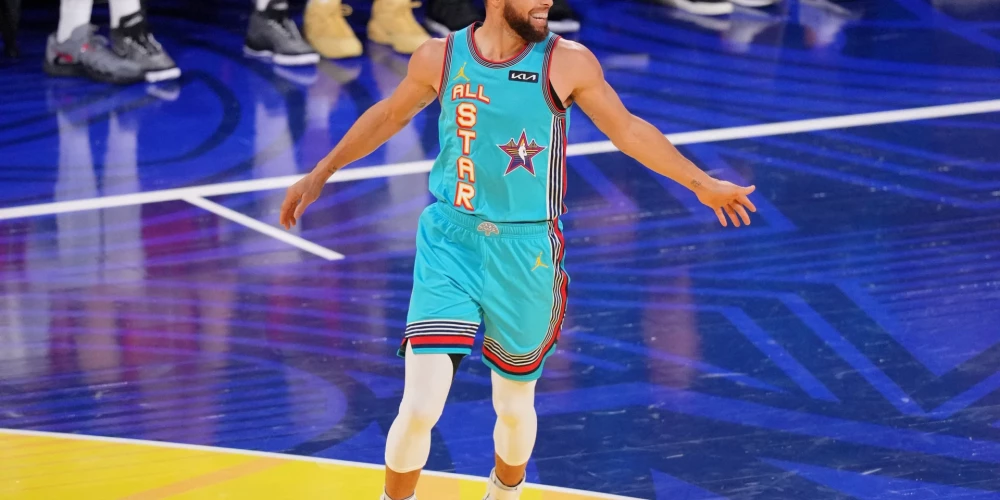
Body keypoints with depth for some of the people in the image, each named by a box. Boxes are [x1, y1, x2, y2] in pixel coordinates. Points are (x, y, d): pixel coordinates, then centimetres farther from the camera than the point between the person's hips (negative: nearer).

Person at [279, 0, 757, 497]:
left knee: (514, 406, 14)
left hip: (526, 254, 0)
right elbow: (390, 114, 14)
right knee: (419, 408, -11)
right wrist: (321, 173, 22)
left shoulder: (567, 63, -8)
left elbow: (627, 129, 5)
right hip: (449, 242, 0)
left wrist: (702, 184, 9)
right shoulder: (440, 57, -4)